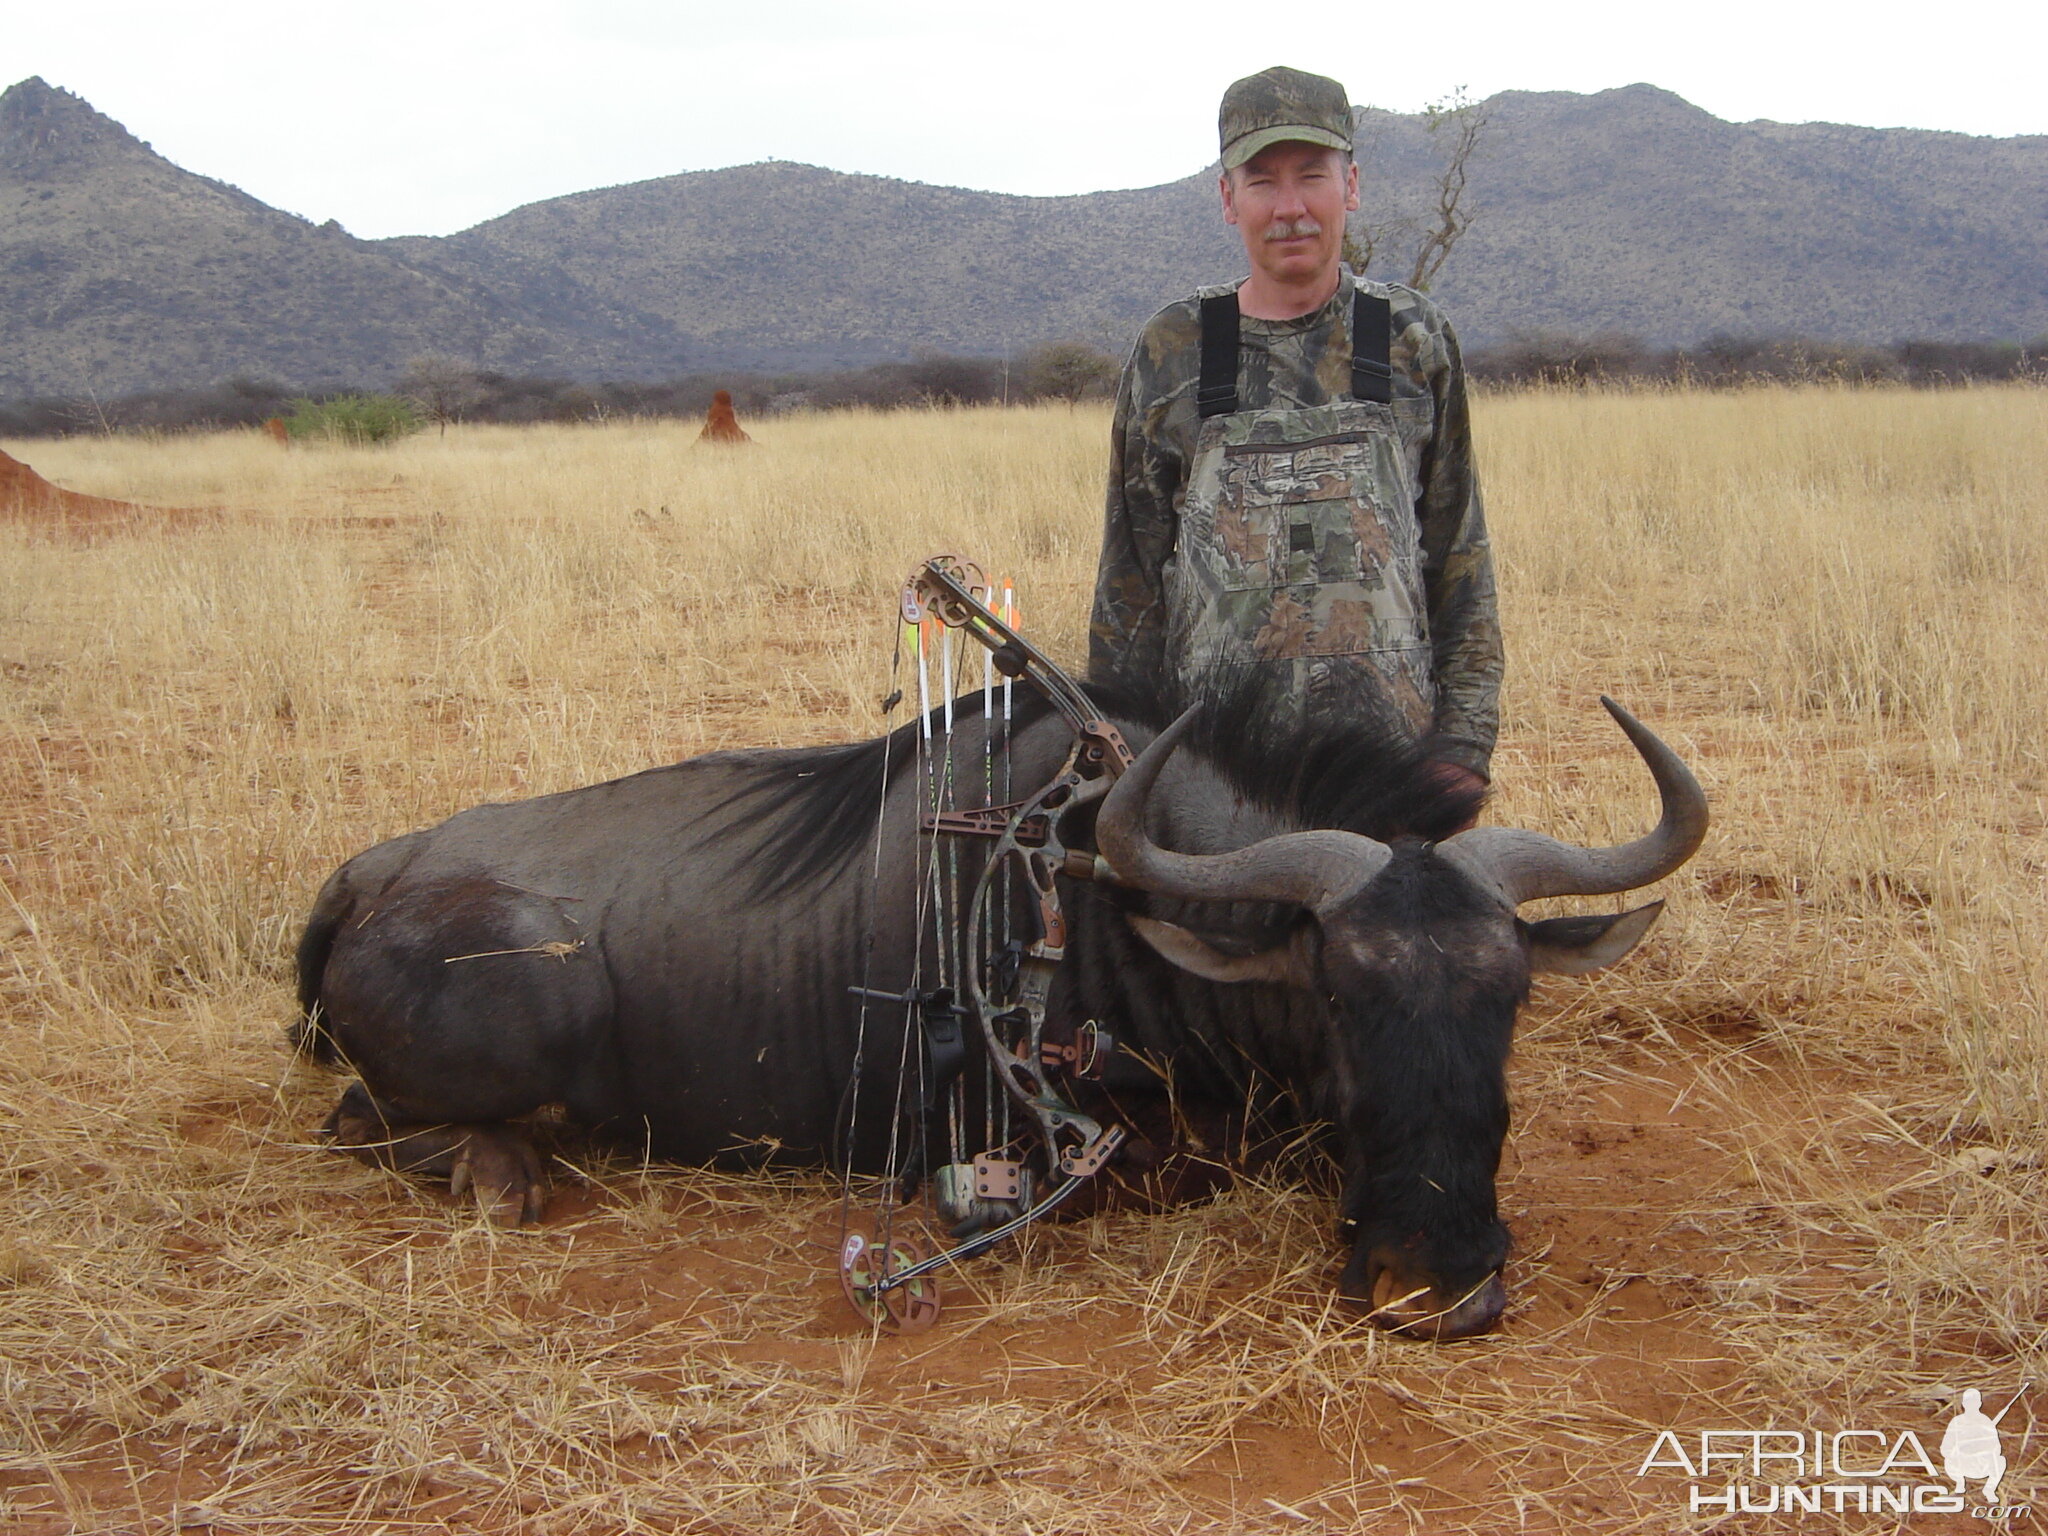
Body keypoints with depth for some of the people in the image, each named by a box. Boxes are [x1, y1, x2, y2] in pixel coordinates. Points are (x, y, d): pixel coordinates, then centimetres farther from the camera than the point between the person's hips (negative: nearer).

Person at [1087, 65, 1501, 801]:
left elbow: (1459, 555, 6)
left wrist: (1462, 743, 0)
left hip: (1392, 741, 0)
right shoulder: (1169, 353, 4)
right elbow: (1130, 572, 8)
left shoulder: (1413, 339, 5)